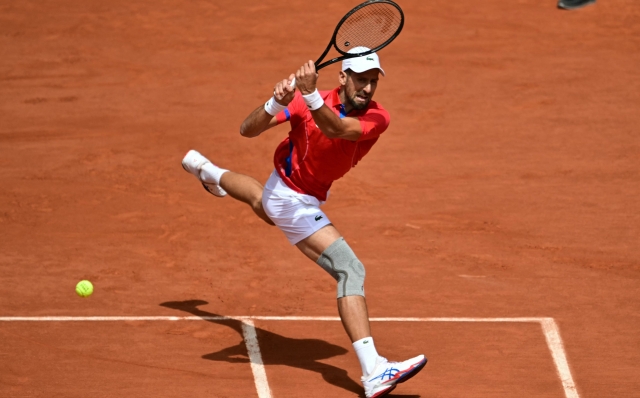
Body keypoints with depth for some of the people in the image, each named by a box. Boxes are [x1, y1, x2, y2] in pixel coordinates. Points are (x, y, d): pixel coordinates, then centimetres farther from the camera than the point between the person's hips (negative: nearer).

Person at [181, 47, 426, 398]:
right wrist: (275, 103, -45)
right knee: (350, 270, -23)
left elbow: (336, 129, -42)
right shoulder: (305, 103, -25)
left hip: (308, 196, 6)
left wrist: (310, 95, -59)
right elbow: (248, 130, -25)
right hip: (292, 201, -6)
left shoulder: (376, 118, -21)